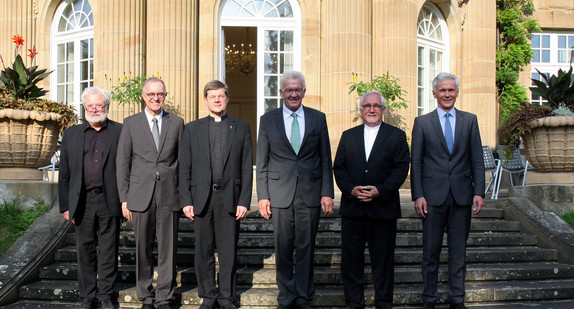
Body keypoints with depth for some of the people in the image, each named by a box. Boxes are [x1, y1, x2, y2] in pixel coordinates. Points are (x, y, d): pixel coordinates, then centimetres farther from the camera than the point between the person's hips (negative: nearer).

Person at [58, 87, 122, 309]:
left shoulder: (121, 132, 3)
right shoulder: (71, 134, 11)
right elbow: (64, 173, 10)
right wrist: (65, 205, 5)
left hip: (110, 201, -2)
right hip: (82, 202, 2)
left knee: (108, 251, 5)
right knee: (85, 250, 9)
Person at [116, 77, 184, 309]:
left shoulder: (177, 123, 9)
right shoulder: (131, 123, 8)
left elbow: (182, 160, 9)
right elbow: (122, 162, 6)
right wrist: (124, 198, 1)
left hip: (169, 196, 0)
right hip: (141, 196, 0)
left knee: (167, 249, 3)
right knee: (143, 250, 5)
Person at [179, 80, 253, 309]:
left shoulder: (241, 128, 9)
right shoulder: (192, 129, 10)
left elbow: (247, 168, 5)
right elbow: (184, 168, 6)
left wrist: (244, 201, -3)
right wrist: (186, 201, -2)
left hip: (230, 198, 0)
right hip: (202, 198, 1)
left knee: (228, 252, 4)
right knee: (204, 251, 5)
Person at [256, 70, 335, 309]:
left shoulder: (318, 118, 8)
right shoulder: (268, 120, 7)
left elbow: (325, 159, 7)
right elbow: (262, 162, 6)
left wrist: (327, 193, 0)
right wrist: (262, 196, -1)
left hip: (310, 194, 0)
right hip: (280, 194, 0)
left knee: (306, 248, 5)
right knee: (283, 249, 5)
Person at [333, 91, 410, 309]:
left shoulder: (397, 136, 7)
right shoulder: (348, 136, 14)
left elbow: (402, 168, -1)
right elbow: (338, 167, 9)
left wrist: (381, 190, -13)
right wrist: (350, 189, -9)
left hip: (383, 207, -2)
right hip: (352, 207, 2)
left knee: (383, 258, 4)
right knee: (351, 258, 5)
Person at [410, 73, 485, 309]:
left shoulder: (470, 120, 9)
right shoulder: (422, 122, 5)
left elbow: (477, 159, 7)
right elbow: (416, 162, 2)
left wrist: (479, 192, -2)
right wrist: (418, 195, -6)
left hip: (462, 195, 1)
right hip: (433, 196, -1)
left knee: (458, 251, 8)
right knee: (431, 251, 5)